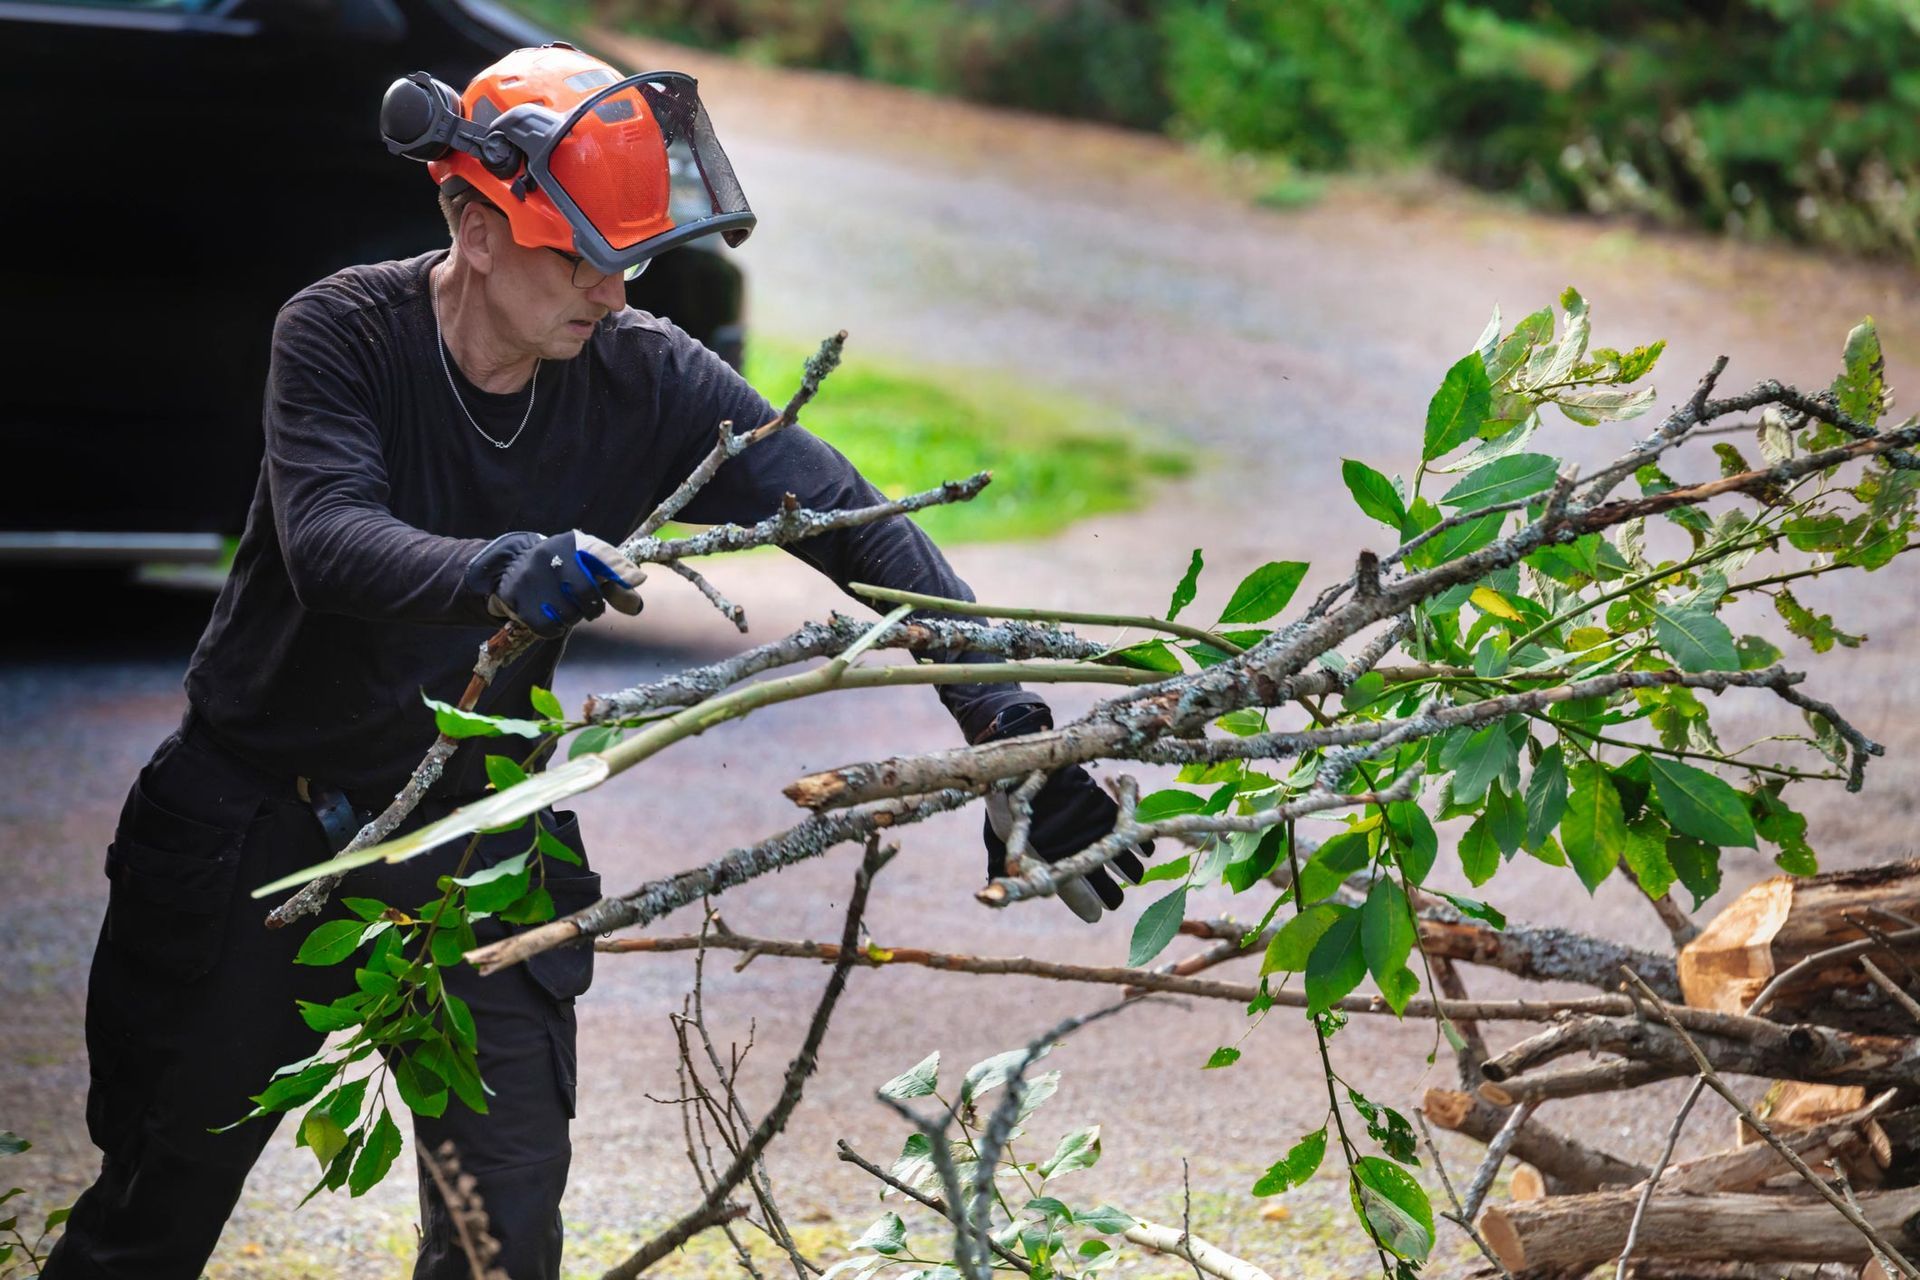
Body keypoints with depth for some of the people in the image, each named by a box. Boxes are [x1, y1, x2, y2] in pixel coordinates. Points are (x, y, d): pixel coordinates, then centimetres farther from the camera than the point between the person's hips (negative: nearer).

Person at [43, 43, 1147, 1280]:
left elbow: (857, 526, -14)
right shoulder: (344, 333, -17)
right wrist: (498, 572, -55)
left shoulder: (648, 378, -11)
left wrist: (1007, 723, -26)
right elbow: (327, 542, -34)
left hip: (473, 826, 2)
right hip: (259, 814, -2)